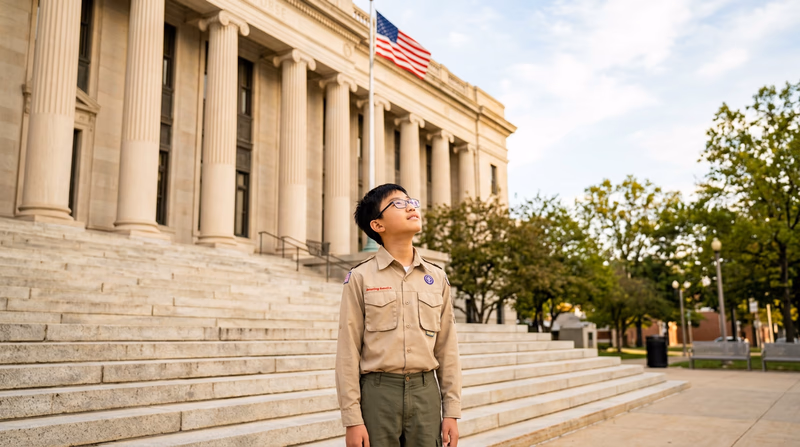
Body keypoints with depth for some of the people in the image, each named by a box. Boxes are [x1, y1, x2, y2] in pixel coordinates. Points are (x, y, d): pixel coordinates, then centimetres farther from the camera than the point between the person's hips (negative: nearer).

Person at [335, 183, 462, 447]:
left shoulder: (437, 278, 8)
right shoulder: (360, 278, -2)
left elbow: (447, 349, 9)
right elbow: (348, 352, -4)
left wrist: (451, 411, 6)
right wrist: (352, 419, -7)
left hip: (426, 392, 3)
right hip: (378, 393, -3)